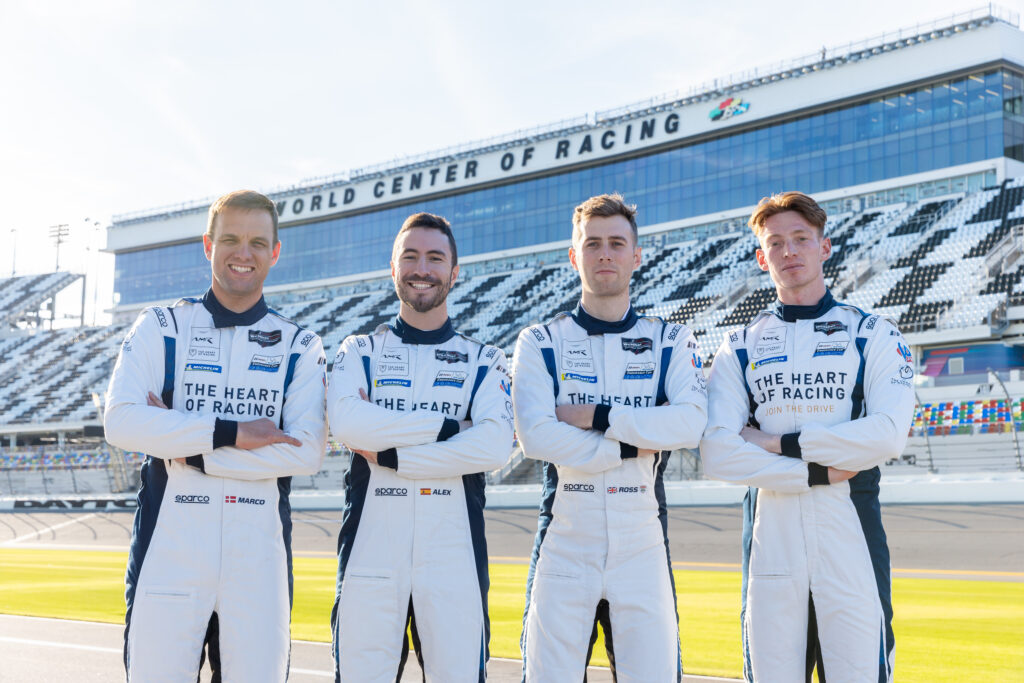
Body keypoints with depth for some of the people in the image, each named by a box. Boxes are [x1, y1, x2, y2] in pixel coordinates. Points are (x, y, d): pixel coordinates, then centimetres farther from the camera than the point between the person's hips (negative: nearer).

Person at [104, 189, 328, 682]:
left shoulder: (300, 347, 9)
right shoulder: (160, 327, 8)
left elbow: (306, 453, -6)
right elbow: (121, 422, -7)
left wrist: (191, 451, -10)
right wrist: (232, 433, -13)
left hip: (259, 547, 1)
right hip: (170, 540, 0)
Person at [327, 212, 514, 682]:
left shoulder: (483, 360, 12)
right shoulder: (359, 352, 13)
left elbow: (494, 447, -7)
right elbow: (346, 422, -8)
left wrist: (392, 456, -8)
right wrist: (447, 425, -8)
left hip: (453, 551, 0)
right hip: (371, 549, 0)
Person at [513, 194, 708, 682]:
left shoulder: (671, 342, 10)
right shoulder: (540, 343, 6)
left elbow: (691, 424, -9)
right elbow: (535, 436, -10)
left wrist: (595, 416, -11)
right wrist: (636, 444, -9)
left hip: (642, 542, 1)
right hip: (564, 542, 0)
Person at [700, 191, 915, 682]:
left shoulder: (873, 335, 7)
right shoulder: (740, 347, 10)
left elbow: (889, 434, -9)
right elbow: (717, 454, -3)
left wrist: (781, 443, -8)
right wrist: (816, 471, -10)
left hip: (851, 528, -1)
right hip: (769, 531, 2)